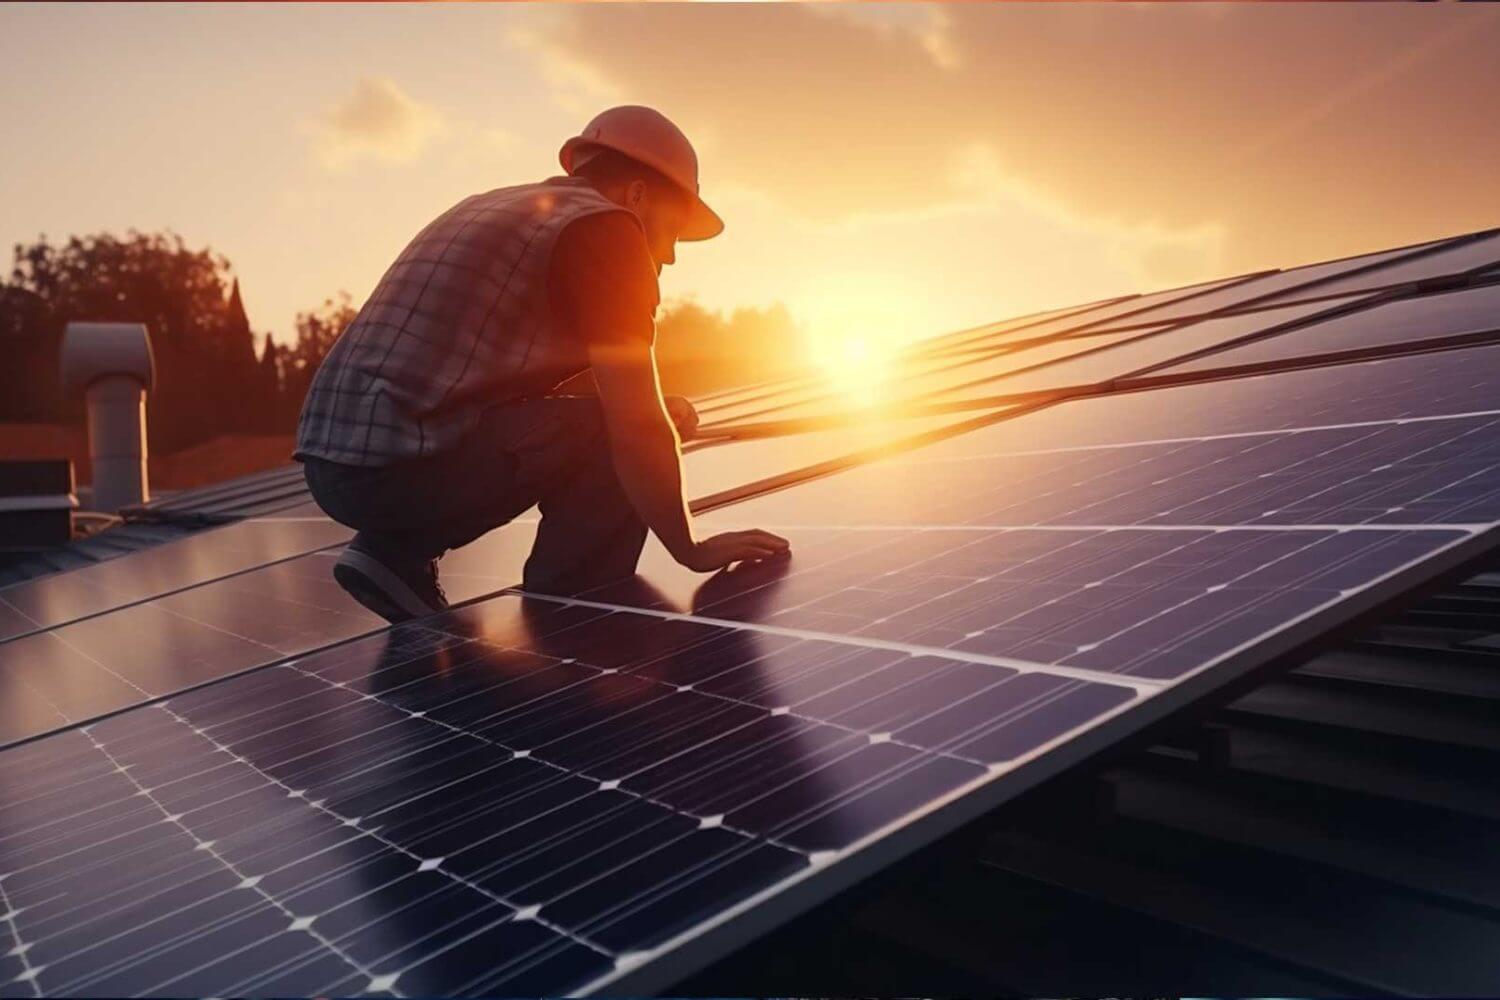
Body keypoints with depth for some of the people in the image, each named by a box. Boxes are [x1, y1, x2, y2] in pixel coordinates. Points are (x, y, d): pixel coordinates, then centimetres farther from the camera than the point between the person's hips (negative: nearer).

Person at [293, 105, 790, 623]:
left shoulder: (492, 208, 23)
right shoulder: (603, 225, -4)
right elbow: (639, 428, -10)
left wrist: (655, 412, 19)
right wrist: (691, 549, 4)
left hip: (333, 460, 9)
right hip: (402, 463, -9)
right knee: (618, 440, 0)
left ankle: (399, 552, 14)